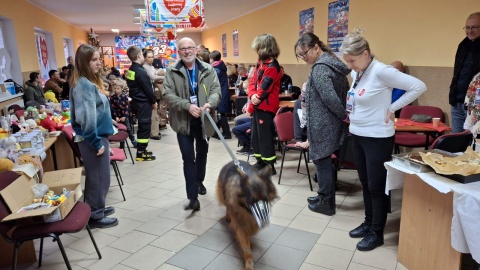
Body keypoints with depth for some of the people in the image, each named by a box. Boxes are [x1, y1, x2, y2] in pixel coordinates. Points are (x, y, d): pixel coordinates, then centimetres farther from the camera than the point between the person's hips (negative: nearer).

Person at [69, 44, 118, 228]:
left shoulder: (87, 82, 11)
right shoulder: (84, 85, -20)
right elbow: (87, 118, -25)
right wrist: (96, 142, -20)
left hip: (96, 136, 10)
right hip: (93, 139, -10)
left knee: (96, 176, 19)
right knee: (99, 177, 2)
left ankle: (96, 208, 34)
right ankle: (95, 216, 16)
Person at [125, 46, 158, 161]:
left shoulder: (130, 71, 9)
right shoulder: (141, 72, -18)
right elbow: (148, 89, -17)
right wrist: (154, 101, -4)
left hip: (136, 101, 9)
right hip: (143, 103, -9)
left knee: (142, 126, 17)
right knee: (145, 126, -2)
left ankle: (141, 149, 24)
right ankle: (141, 153, 2)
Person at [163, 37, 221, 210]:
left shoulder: (208, 70, 2)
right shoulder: (172, 71, -3)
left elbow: (216, 91, -4)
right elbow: (167, 94, -11)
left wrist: (210, 104, -26)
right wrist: (187, 106, -25)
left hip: (203, 120, 3)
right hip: (183, 120, -2)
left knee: (202, 153, 20)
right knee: (188, 157, -4)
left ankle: (199, 182, 45)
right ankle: (193, 197, 0)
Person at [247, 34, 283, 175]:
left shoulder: (272, 67, -17)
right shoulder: (260, 63, 13)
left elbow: (264, 89, -19)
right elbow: (253, 81, 9)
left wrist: (251, 106, -10)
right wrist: (252, 95, -12)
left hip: (265, 107, -10)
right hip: (258, 105, 10)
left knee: (265, 136, -3)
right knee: (256, 135, 16)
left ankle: (270, 166, 9)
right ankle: (260, 162, 30)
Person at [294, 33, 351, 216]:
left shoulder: (319, 68, -18)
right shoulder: (334, 63, 12)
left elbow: (330, 98, -24)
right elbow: (346, 92, 13)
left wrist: (344, 116, -11)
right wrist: (345, 116, 11)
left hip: (322, 125, -10)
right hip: (331, 123, 10)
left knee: (321, 161, 2)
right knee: (324, 161, 18)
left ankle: (326, 203, 14)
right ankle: (325, 197, 31)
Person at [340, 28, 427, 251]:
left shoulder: (381, 71, -18)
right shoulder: (357, 73, 6)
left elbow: (419, 87, -19)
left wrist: (392, 108, -16)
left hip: (378, 138, -8)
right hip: (357, 135, 8)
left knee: (377, 186, 4)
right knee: (365, 183, 17)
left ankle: (377, 233, 18)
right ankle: (368, 223, 32)